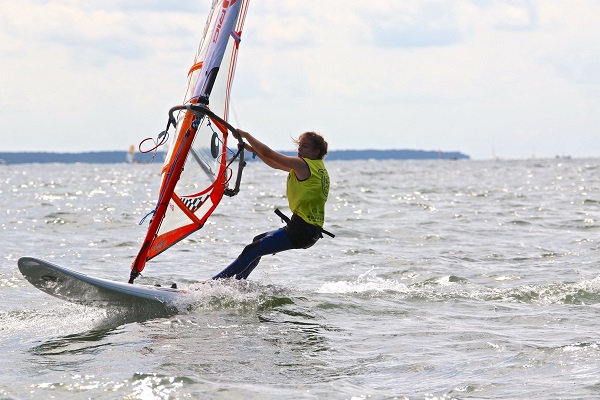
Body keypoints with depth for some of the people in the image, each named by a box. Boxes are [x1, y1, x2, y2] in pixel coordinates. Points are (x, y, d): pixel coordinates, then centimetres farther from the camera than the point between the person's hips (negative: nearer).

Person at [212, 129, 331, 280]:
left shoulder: (302, 164, -13)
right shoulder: (320, 168, 15)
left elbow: (267, 152, -10)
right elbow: (275, 164, 22)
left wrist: (246, 135, 3)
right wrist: (253, 149, 17)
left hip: (300, 230, -10)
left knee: (252, 251, -11)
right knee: (258, 241, 26)